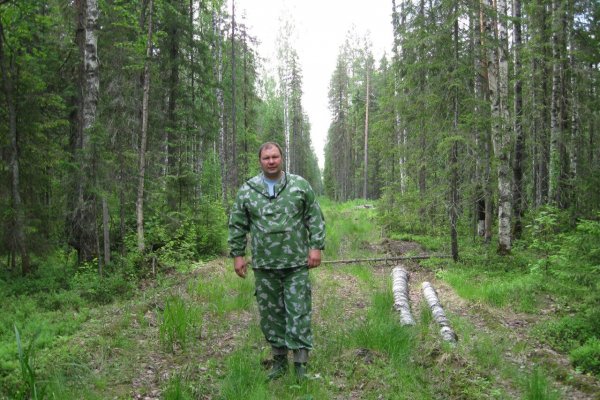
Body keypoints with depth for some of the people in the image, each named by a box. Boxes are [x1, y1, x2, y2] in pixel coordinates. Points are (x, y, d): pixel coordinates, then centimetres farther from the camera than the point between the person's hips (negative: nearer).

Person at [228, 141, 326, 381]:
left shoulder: (300, 185, 1)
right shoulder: (247, 190, 4)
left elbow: (315, 218, 2)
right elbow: (237, 225, 7)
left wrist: (316, 247, -6)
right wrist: (237, 254, 3)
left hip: (296, 263, -1)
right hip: (264, 264, 2)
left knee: (298, 311, 0)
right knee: (270, 312, 9)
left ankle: (301, 363, 7)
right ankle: (279, 359, 23)